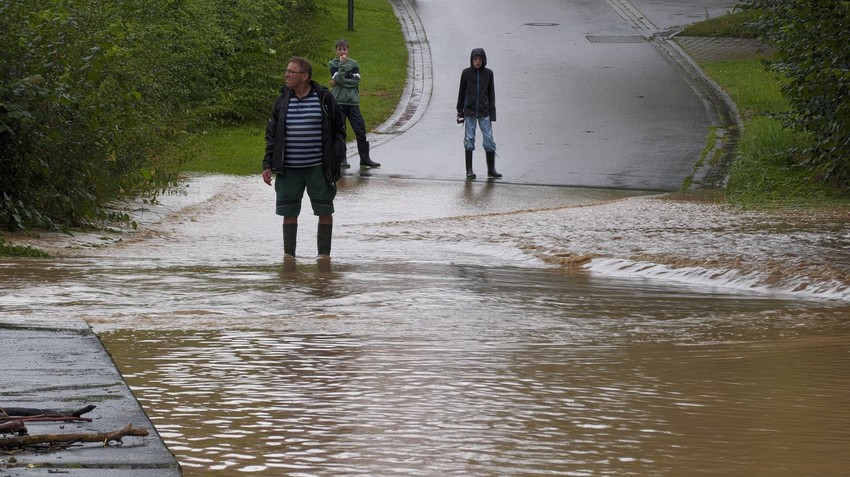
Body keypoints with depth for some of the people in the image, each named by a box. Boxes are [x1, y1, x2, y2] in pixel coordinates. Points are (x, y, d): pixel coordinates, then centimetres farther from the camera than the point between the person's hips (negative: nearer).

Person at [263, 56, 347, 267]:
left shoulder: (325, 99, -2)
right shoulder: (282, 101, 5)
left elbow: (339, 130, 5)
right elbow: (272, 134, 10)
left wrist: (336, 161, -1)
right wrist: (268, 164, 4)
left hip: (318, 168, -2)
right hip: (289, 170, 2)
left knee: (324, 211, 1)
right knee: (289, 212, 4)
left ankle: (324, 254, 11)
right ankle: (288, 255, 11)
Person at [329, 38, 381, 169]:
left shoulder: (354, 63, 10)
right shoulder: (332, 64, 3)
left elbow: (356, 81, -4)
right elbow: (340, 78, -13)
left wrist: (339, 81, -10)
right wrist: (342, 63, -11)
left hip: (353, 101, 2)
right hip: (338, 101, -2)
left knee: (360, 130, -2)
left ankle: (365, 158, 4)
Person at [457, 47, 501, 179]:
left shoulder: (488, 73, 2)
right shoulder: (466, 73, -1)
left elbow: (491, 94, 7)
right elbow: (462, 92, 5)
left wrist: (492, 113, 3)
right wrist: (460, 111, 3)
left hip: (484, 112, 1)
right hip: (470, 111, -1)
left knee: (489, 139, -1)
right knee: (469, 140, 0)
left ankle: (491, 169, 8)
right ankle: (469, 170, 6)